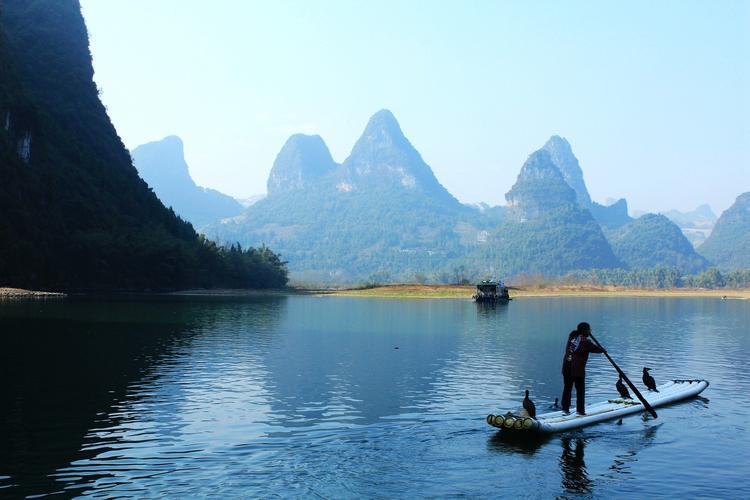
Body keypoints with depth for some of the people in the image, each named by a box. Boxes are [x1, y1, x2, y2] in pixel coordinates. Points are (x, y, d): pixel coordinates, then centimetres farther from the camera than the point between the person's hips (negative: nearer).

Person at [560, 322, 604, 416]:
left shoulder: (572, 336, 6)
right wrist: (602, 350, 22)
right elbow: (595, 348, 2)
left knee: (567, 388, 12)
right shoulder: (585, 341, -10)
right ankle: (580, 410, 9)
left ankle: (565, 409, 12)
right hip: (578, 369, -6)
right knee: (580, 390, 6)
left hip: (566, 367, 6)